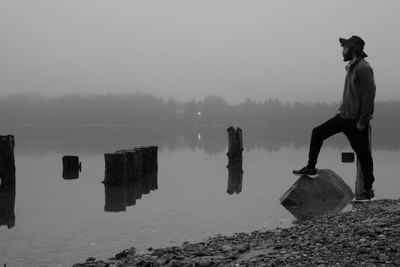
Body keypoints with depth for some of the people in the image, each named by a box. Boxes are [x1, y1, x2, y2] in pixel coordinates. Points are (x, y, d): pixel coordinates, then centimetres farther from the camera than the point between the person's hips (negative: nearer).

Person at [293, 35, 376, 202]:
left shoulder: (363, 68, -17)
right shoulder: (351, 67, 12)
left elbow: (369, 95, -21)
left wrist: (362, 121, -21)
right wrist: (342, 109, 15)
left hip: (356, 120, -9)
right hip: (344, 116, 9)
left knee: (363, 154, 2)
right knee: (317, 132, 9)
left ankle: (368, 190, 14)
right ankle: (310, 168, 19)